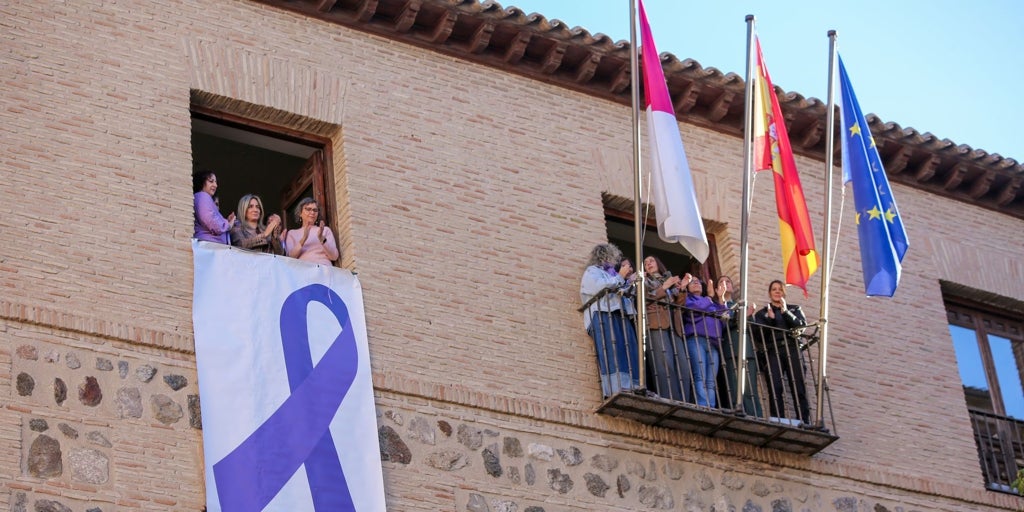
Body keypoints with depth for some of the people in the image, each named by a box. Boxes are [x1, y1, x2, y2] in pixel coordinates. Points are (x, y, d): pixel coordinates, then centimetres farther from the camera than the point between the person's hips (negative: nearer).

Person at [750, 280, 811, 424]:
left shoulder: (794, 309, 24)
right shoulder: (761, 313, 22)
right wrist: (769, 318, -3)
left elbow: (802, 325, 6)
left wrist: (786, 312, -3)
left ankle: (805, 422, -19)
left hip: (792, 350, 0)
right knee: (775, 388, -18)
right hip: (772, 352, 0)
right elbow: (758, 337, 9)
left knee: (799, 388, -13)